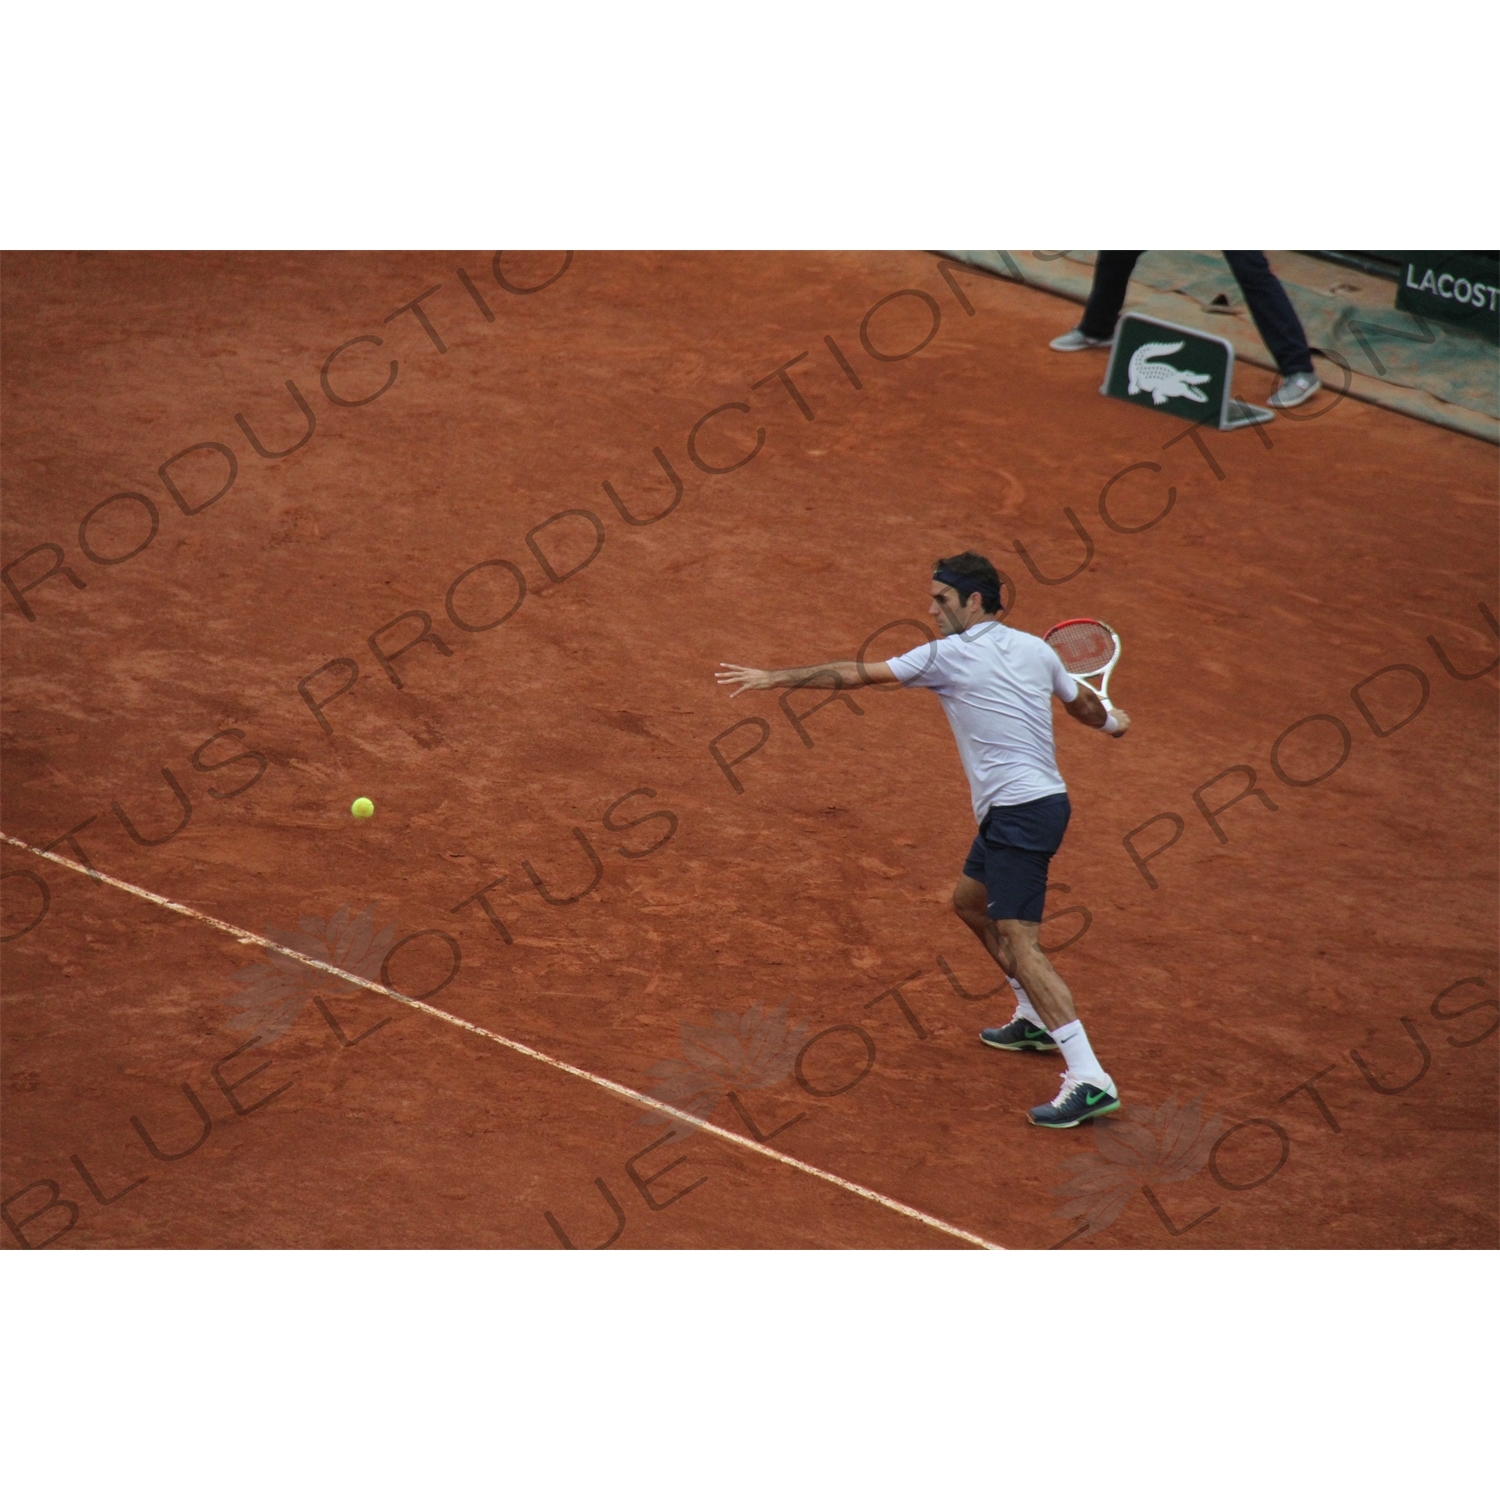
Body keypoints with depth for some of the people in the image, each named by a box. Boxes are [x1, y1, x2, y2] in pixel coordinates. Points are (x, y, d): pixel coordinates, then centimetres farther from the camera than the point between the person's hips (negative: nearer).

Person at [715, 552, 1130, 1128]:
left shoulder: (948, 655, -9)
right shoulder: (1035, 649, 11)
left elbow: (853, 675, -4)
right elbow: (1084, 704, 28)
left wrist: (773, 677, 5)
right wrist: (1112, 721, 52)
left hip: (1019, 812, -9)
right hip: (1043, 799, 9)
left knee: (1018, 941, -15)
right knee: (969, 901, 28)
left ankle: (1089, 1080, -25)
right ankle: (1035, 1020, 39)